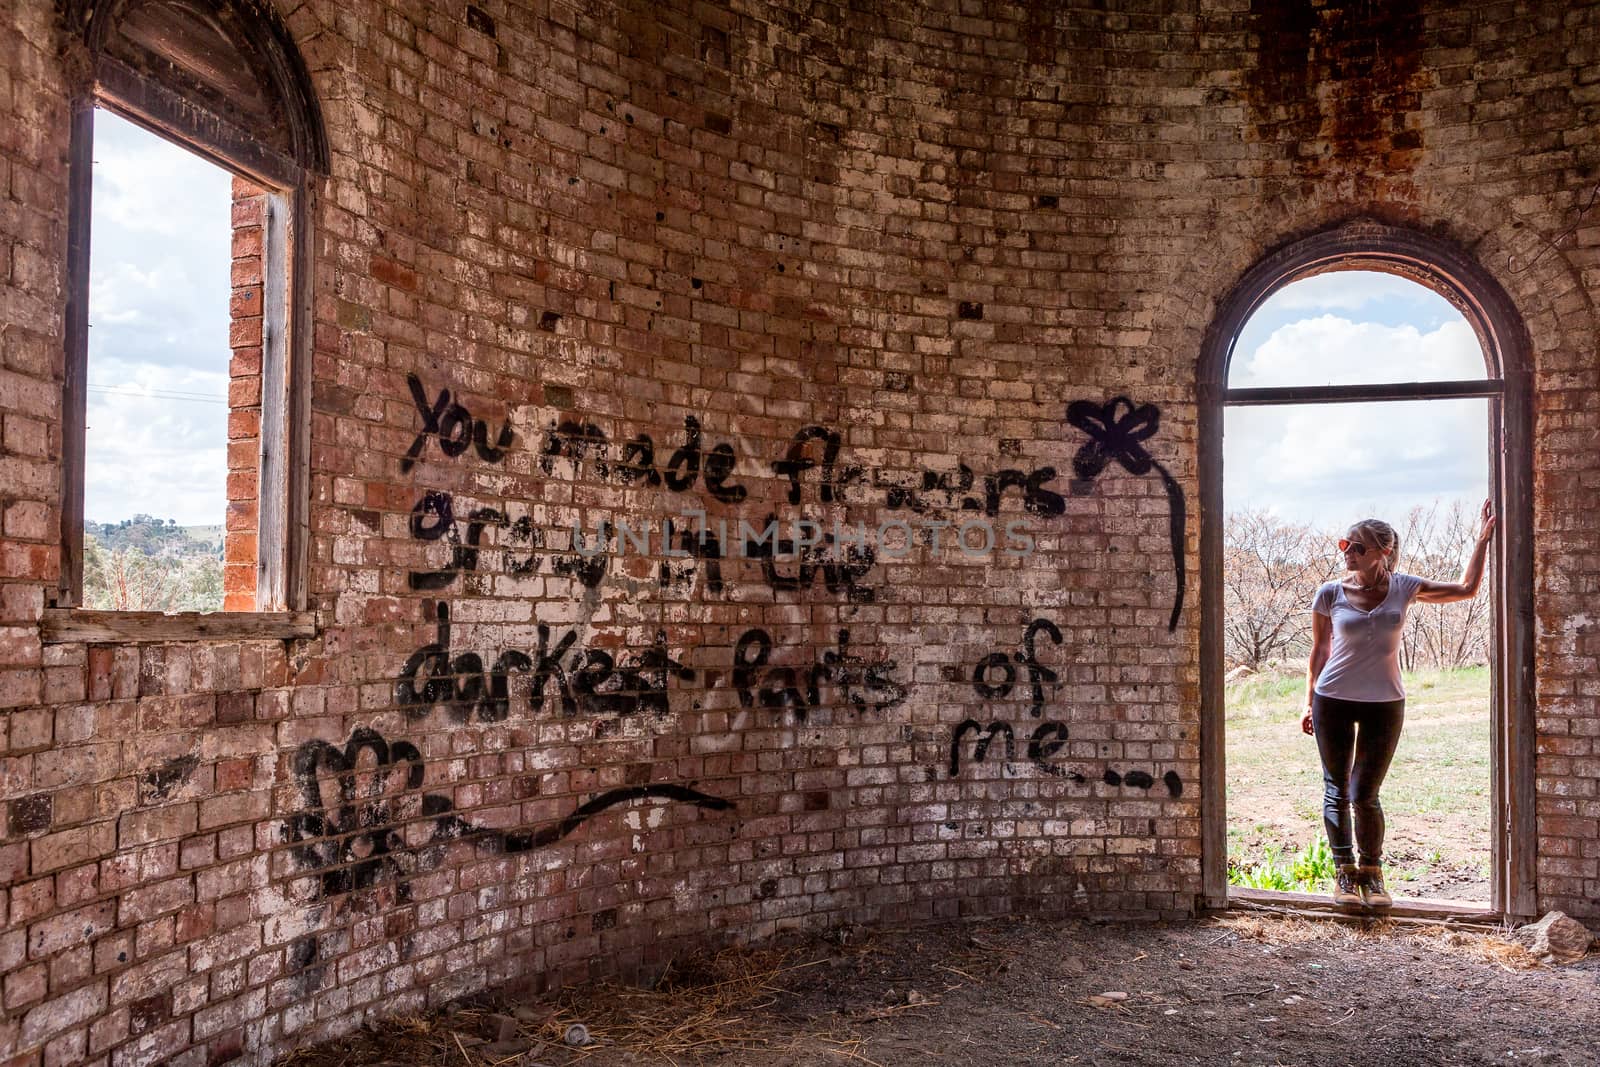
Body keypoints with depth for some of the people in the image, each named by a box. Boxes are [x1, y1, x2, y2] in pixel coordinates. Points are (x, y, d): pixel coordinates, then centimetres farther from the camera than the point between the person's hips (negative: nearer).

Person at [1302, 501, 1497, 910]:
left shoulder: (1404, 588, 0)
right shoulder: (1330, 593, -4)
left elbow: (1466, 589, 12)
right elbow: (1319, 650, 6)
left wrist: (1483, 540, 10)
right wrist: (1310, 702, 8)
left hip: (1385, 704, 0)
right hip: (1333, 701, 0)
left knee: (1365, 794, 0)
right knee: (1337, 790, 5)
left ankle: (1371, 874, 19)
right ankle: (1345, 874, 17)